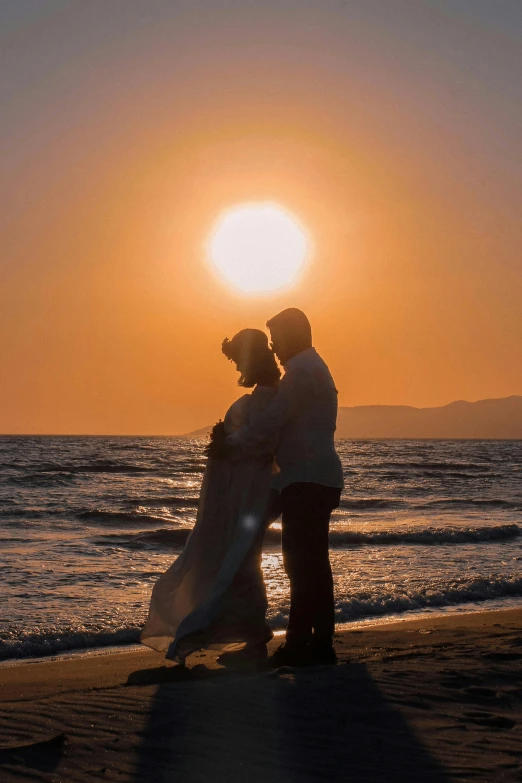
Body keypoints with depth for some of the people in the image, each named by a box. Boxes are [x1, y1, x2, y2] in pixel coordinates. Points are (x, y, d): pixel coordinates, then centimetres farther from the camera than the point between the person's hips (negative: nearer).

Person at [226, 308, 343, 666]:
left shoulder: (302, 368, -9)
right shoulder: (316, 367, 24)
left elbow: (275, 418, -15)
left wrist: (233, 444, -7)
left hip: (306, 479, -10)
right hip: (320, 478, 10)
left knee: (302, 562, -10)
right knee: (314, 563, 11)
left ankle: (299, 644, -10)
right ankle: (321, 644, 15)